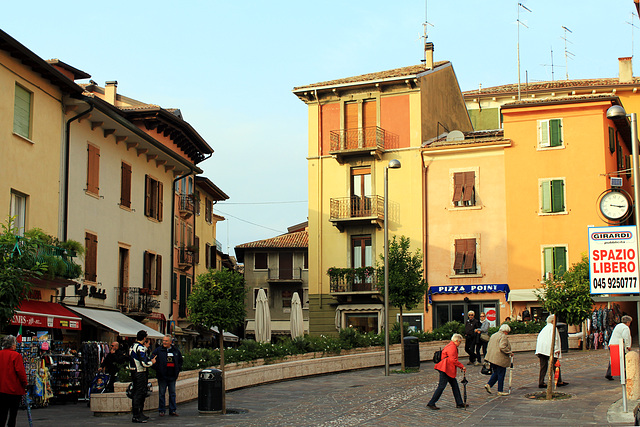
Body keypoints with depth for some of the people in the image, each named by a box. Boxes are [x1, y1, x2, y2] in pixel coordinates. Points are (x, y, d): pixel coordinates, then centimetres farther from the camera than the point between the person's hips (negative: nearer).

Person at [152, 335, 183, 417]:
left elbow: (180, 361, 19)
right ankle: (161, 410, 11)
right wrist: (157, 369, -13)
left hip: (172, 376, 3)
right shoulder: (158, 350, -3)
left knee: (172, 393, 8)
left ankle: (173, 410, 14)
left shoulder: (176, 350, 7)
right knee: (162, 393, 3)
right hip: (162, 376, -3)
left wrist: (178, 369, 8)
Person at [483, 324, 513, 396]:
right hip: (500, 359, -8)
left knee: (495, 373, 18)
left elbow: (489, 346, 20)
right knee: (501, 374, 0)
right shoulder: (503, 336, -12)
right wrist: (510, 353, -13)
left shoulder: (493, 335, 17)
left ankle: (488, 384, 2)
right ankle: (500, 391, 5)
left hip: (492, 357, 8)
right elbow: (502, 347, -24)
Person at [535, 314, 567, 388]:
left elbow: (539, 338, 21)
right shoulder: (553, 327, -2)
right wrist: (557, 349, -15)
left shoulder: (544, 329, 23)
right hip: (549, 349, -7)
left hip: (540, 349, 7)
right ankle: (559, 382, 7)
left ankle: (541, 383, 0)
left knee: (543, 366, 5)